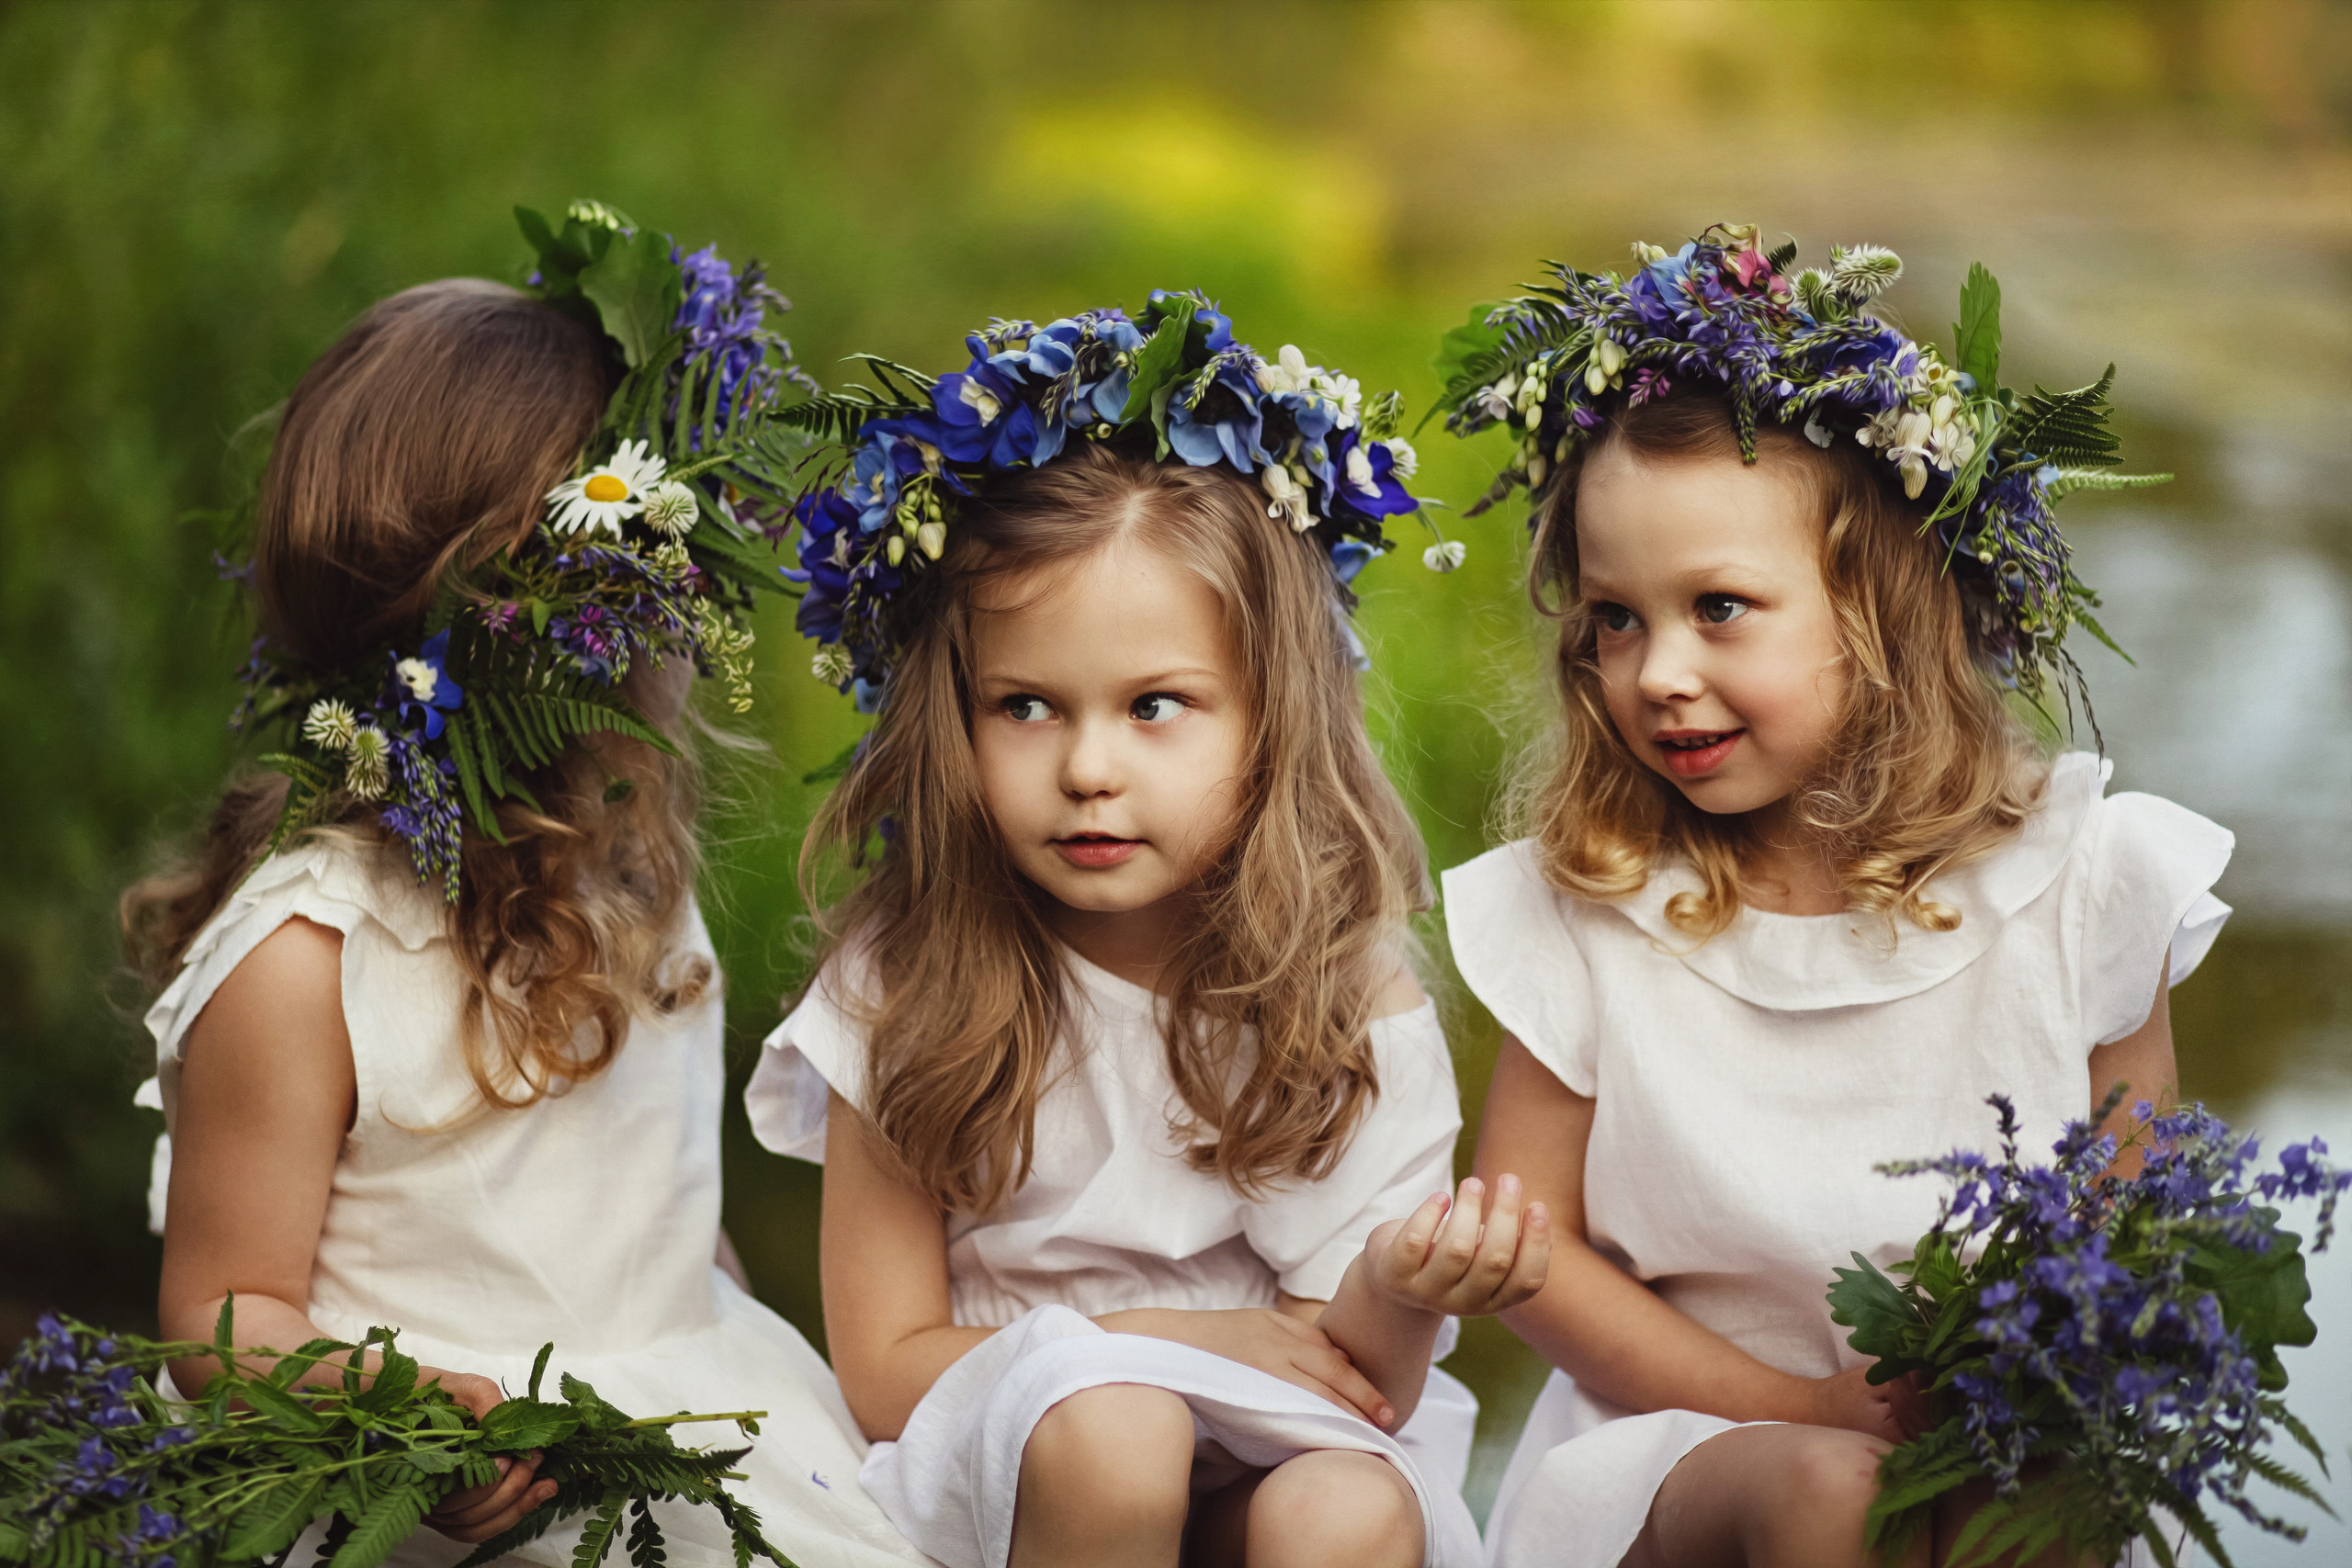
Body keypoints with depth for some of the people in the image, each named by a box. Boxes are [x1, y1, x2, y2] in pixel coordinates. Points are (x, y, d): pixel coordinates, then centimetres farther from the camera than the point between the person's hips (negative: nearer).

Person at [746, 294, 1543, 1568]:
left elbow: (1357, 1384, -6)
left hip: (1272, 1462, 0)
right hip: (1003, 1451, 0)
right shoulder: (905, 989, -9)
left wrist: (1397, 1296, -30)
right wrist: (1172, 1334, -13)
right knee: (1109, 1434, -33)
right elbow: (886, 1368, -4)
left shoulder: (1341, 989, -7)